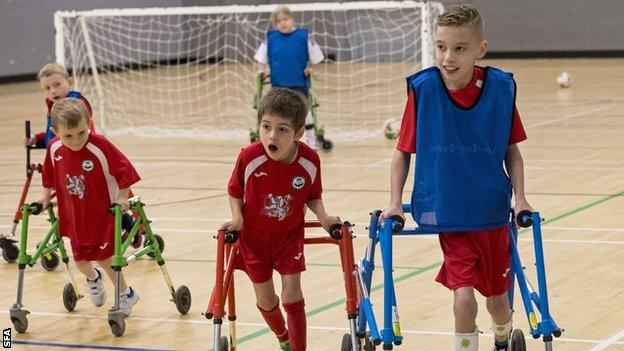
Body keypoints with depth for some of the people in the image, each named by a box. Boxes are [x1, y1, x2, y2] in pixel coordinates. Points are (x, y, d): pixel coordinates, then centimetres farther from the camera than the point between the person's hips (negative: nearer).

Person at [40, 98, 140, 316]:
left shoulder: (100, 147, -28)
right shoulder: (55, 148, -11)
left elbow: (124, 170, -20)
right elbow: (50, 174, 9)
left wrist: (122, 198, -17)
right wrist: (46, 198, 16)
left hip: (103, 213, -5)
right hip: (74, 215, 5)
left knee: (104, 257, -1)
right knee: (80, 259, 14)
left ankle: (126, 294, 21)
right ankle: (93, 278, 50)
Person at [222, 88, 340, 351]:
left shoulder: (310, 161, -20)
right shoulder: (249, 157, -24)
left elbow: (313, 196, -1)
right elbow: (235, 191, -5)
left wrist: (322, 216, -17)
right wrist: (237, 218, -19)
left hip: (290, 235, 0)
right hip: (254, 236, 0)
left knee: (292, 295, -5)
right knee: (265, 300, 11)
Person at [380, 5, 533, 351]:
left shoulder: (500, 88, -10)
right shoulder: (422, 89, -13)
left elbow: (511, 151, 2)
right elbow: (403, 151, -3)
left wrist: (519, 196, -8)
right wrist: (395, 202, -10)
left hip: (492, 212, 2)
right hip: (446, 212, -2)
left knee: (497, 298, 17)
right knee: (463, 295, -16)